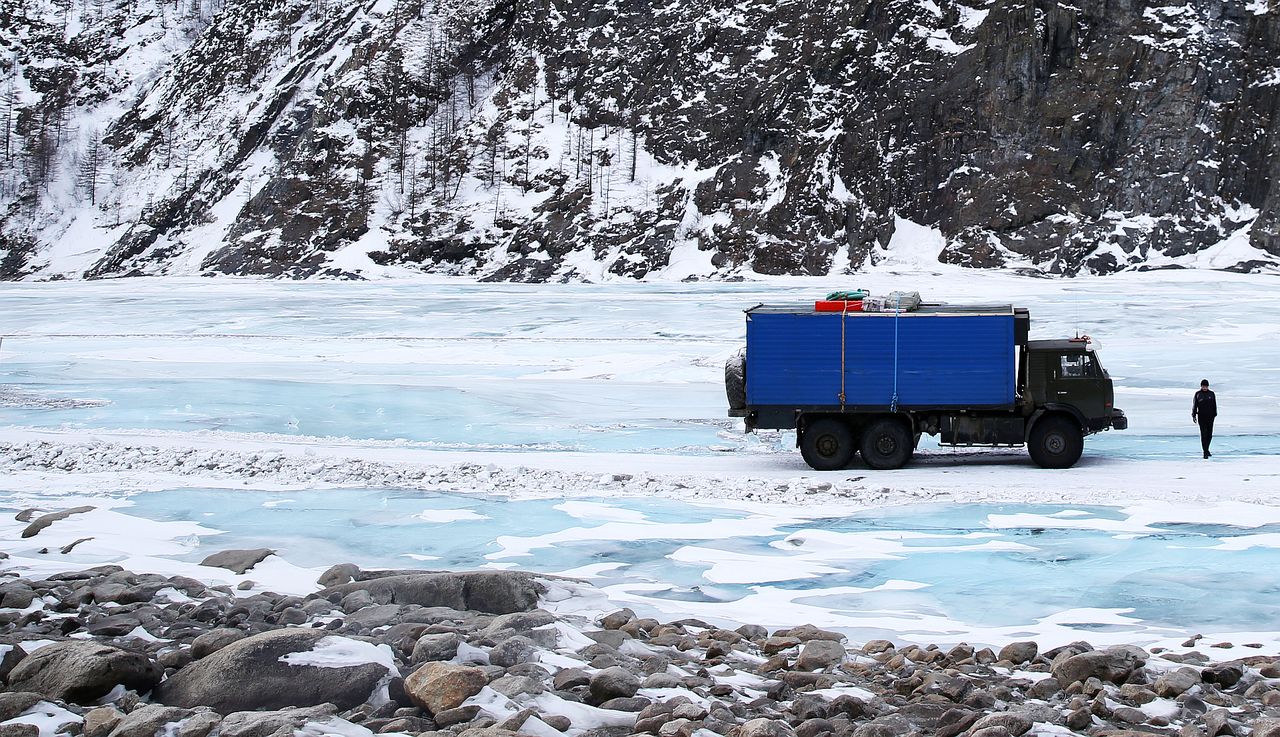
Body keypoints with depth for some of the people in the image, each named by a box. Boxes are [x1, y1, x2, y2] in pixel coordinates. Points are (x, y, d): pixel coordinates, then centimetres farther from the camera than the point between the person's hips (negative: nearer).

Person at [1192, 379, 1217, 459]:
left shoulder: (1211, 394, 5)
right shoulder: (1198, 394, 0)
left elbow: (1214, 405, 10)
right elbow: (1194, 405, 1)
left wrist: (1214, 415, 9)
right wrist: (1194, 416, -4)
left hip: (1210, 417, 2)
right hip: (1201, 417, -2)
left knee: (1209, 434, 4)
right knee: (1203, 434, -7)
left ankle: (1207, 449, 26)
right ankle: (1205, 452, -5)